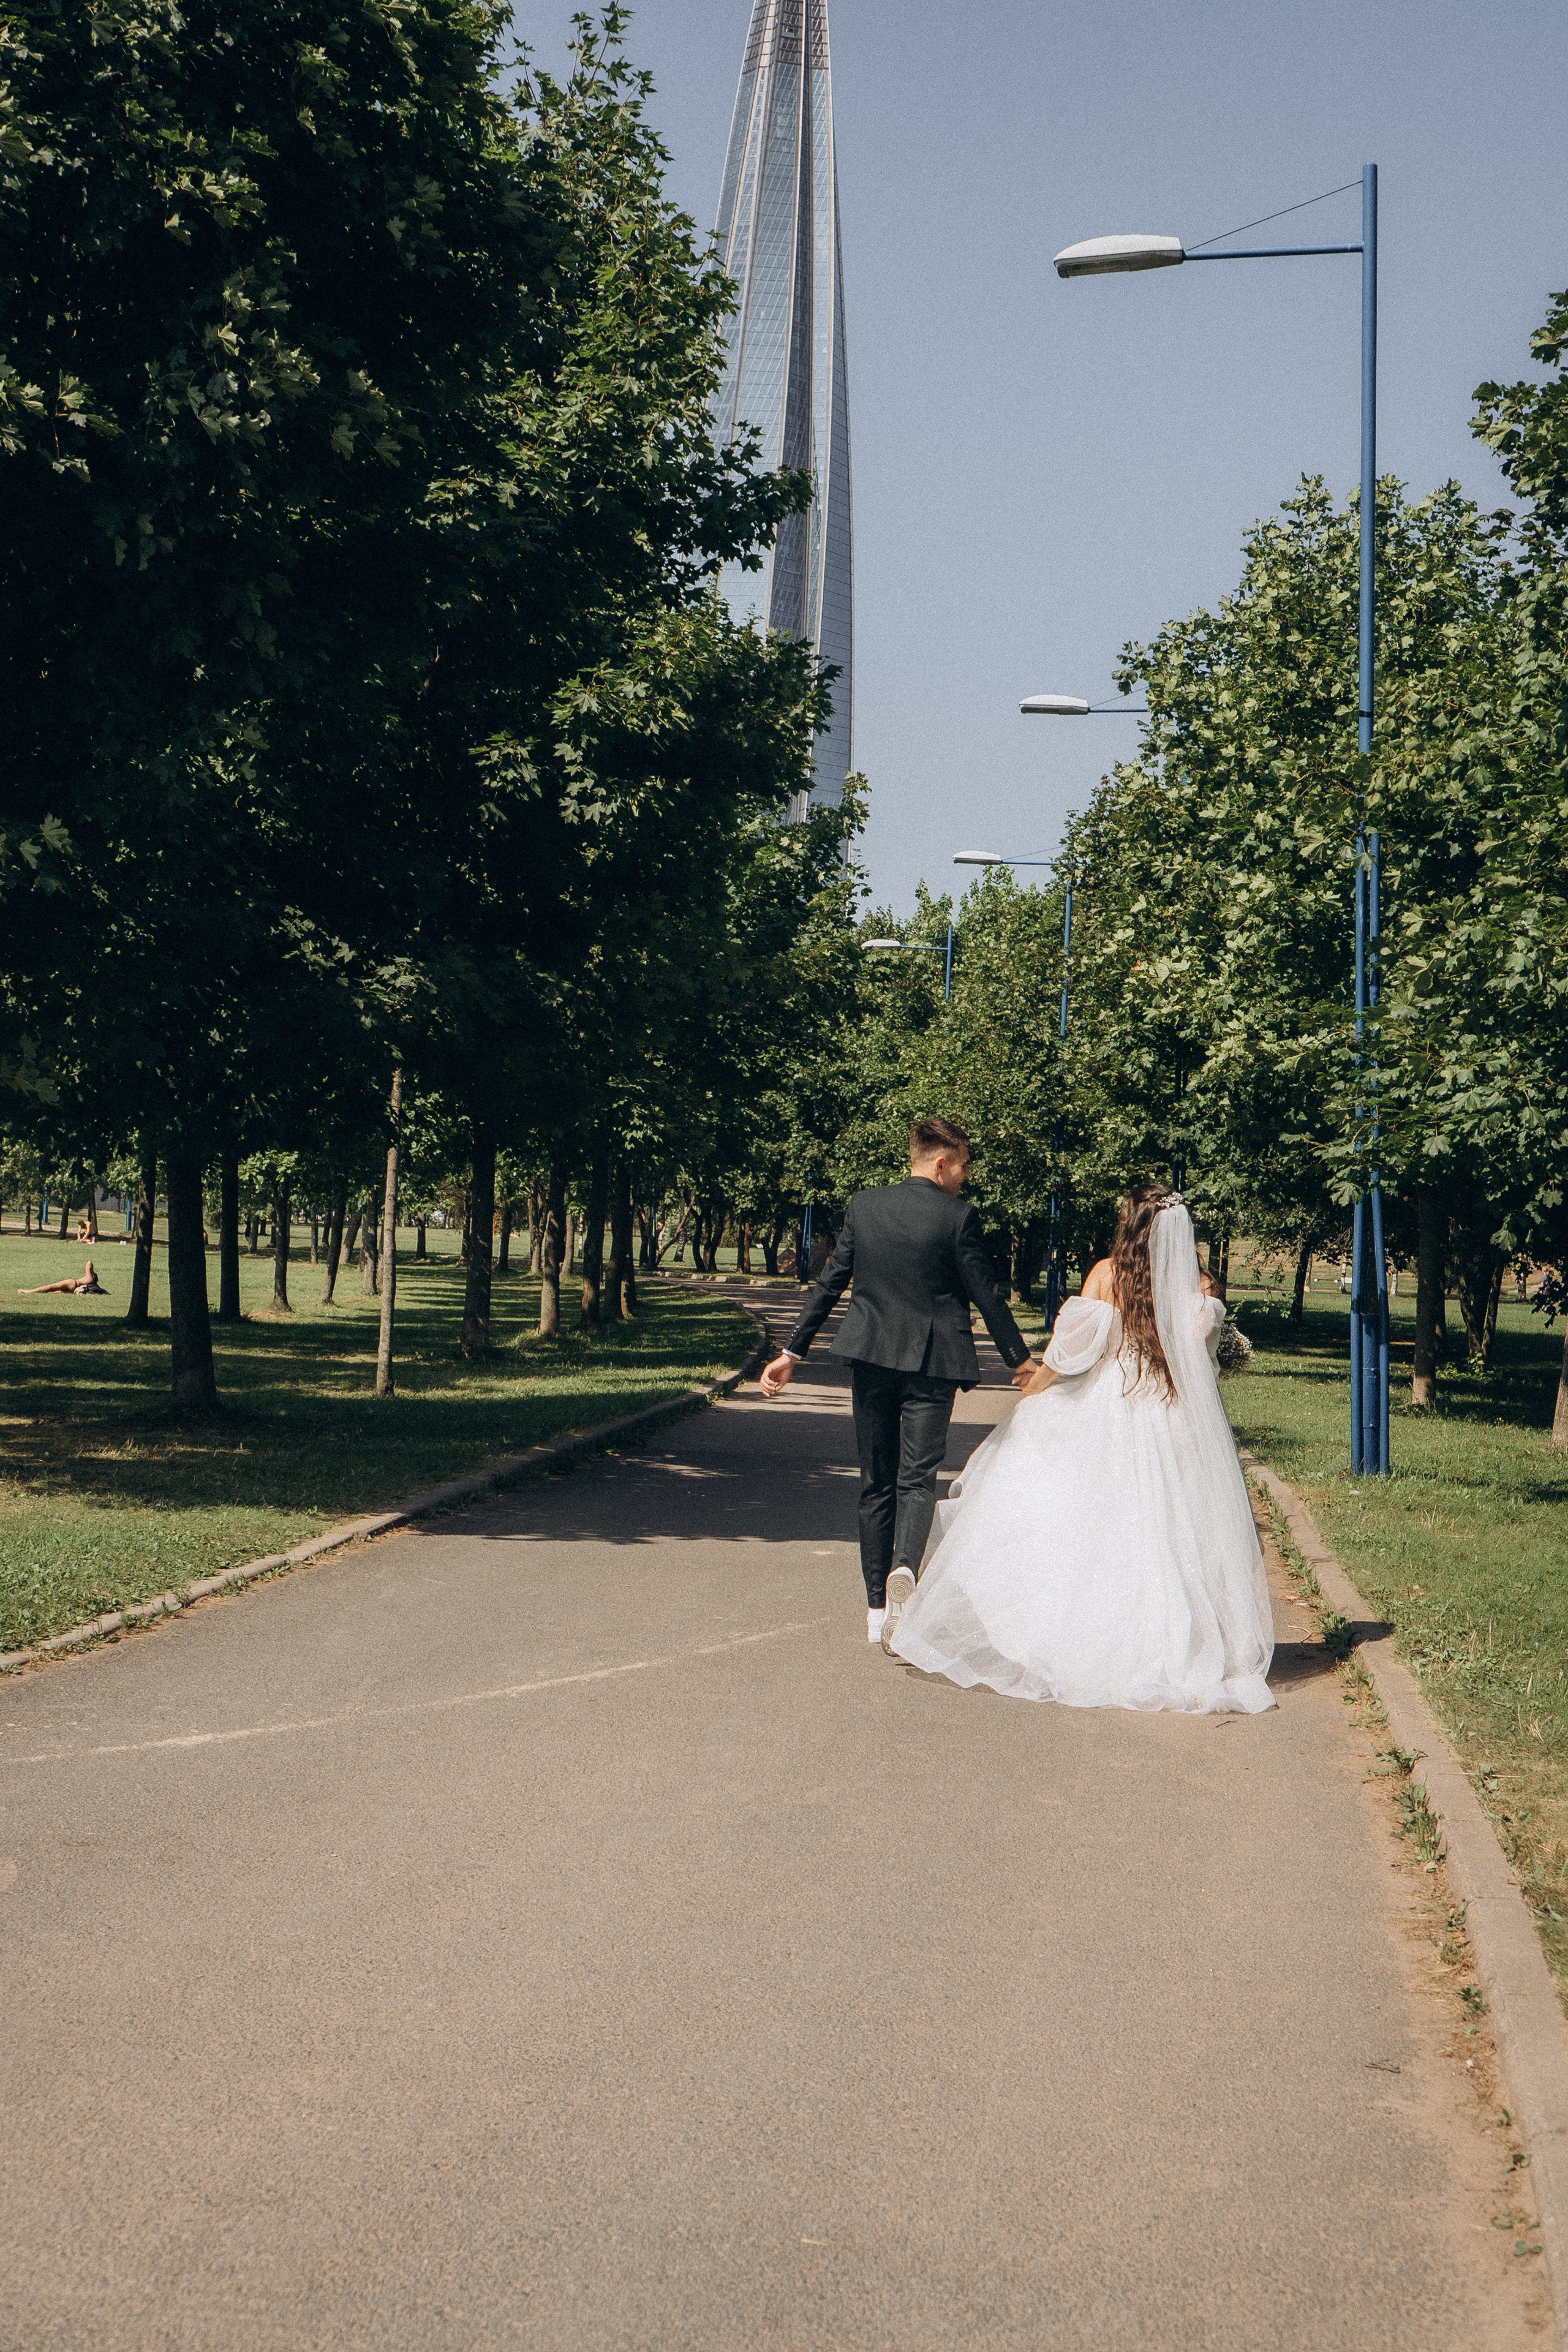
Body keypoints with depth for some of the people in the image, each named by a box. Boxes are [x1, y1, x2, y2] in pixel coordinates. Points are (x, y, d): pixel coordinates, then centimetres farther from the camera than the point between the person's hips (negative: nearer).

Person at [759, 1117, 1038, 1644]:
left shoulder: (863, 1206, 3)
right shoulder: (957, 1218, -7)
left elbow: (828, 1283, 5)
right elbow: (986, 1293, -2)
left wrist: (792, 1352, 10)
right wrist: (1020, 1357, 10)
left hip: (871, 1358, 3)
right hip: (931, 1363, -3)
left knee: (876, 1483, 11)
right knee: (917, 1477, -2)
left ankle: (878, 1609, 14)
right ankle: (903, 1566, -32)